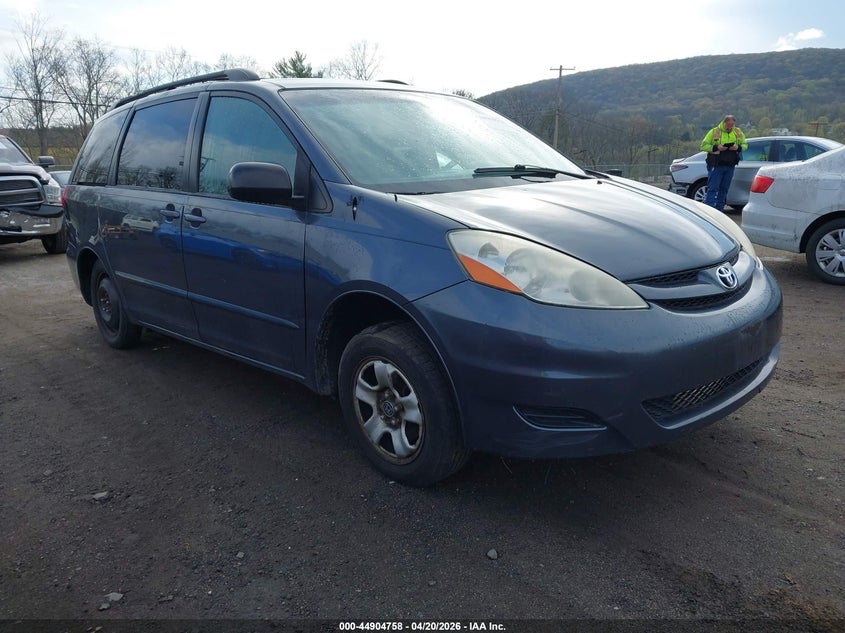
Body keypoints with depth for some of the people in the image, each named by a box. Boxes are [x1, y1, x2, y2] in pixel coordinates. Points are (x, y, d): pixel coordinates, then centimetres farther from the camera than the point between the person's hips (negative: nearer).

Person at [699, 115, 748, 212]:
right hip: (716, 166, -4)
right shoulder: (714, 132, -2)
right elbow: (704, 145, -3)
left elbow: (745, 145, 16)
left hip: (730, 167, 4)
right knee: (712, 188, -8)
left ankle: (719, 209, 16)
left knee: (724, 189, 9)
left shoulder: (738, 132, 11)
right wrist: (716, 148, -17)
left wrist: (738, 147, -7)